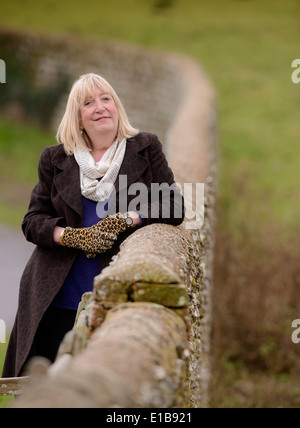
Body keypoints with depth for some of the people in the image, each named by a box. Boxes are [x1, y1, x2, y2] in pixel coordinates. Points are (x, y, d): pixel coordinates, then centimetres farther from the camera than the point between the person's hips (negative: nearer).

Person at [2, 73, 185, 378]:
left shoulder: (146, 148, 9)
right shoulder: (55, 159, 11)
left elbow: (173, 207, 4)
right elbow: (33, 221, 9)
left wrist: (125, 221, -12)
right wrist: (74, 236, -11)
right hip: (59, 294, 1)